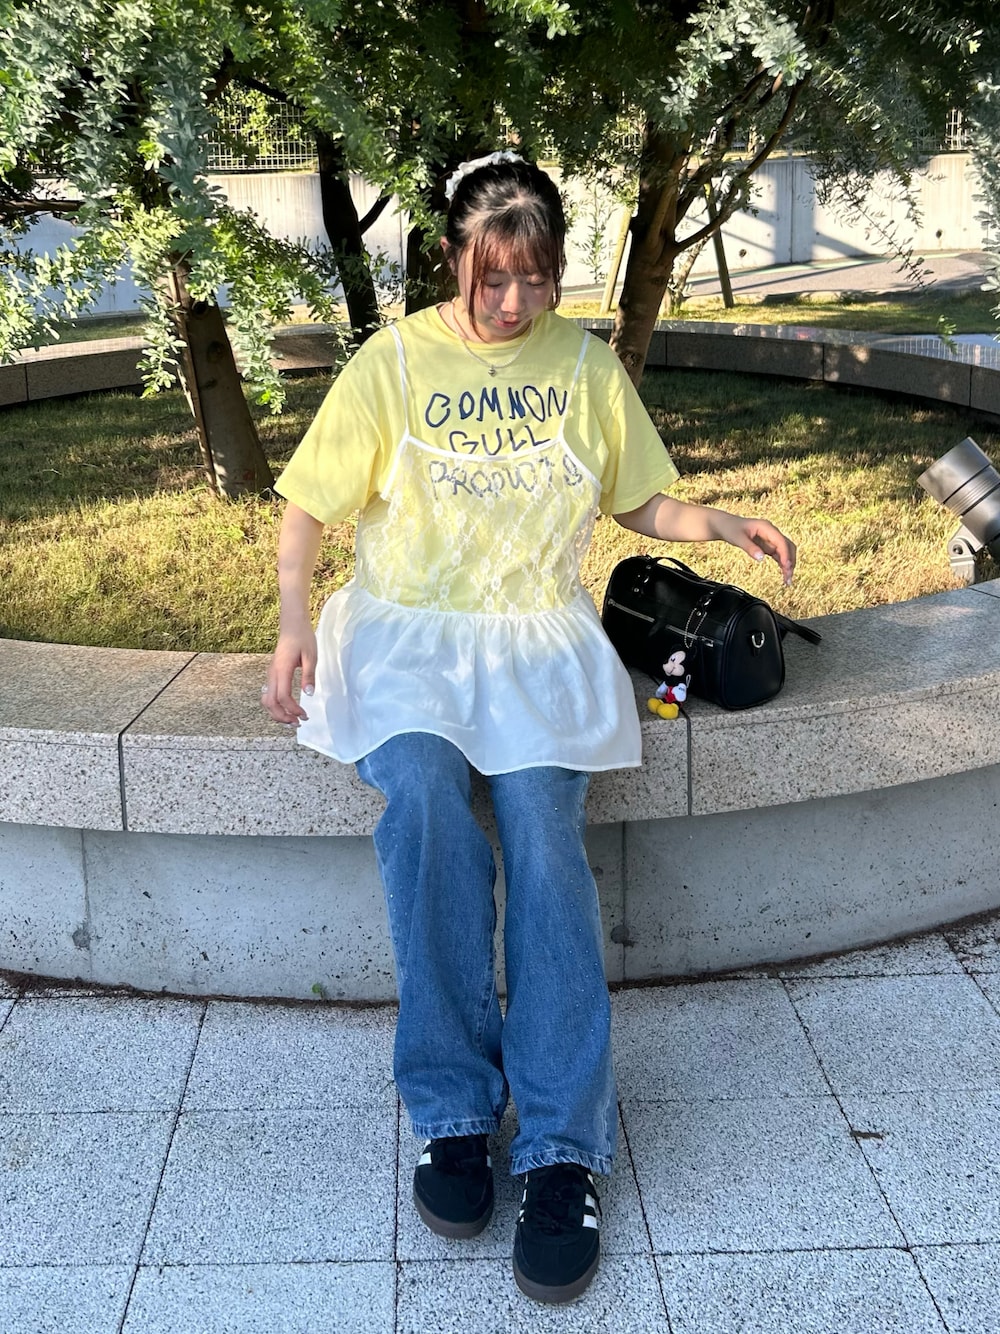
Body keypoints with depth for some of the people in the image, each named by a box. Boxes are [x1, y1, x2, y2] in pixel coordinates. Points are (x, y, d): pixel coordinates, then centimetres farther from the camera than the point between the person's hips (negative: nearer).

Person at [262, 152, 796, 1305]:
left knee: (540, 818, -28)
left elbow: (636, 500, 19)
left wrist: (722, 526, -2)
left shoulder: (586, 364, 10)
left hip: (537, 634, 1)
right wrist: (294, 622, -11)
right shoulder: (393, 361, 4)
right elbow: (307, 506, 6)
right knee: (424, 794, -32)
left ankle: (562, 1146, -24)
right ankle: (453, 1110, -21)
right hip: (406, 629, -1)